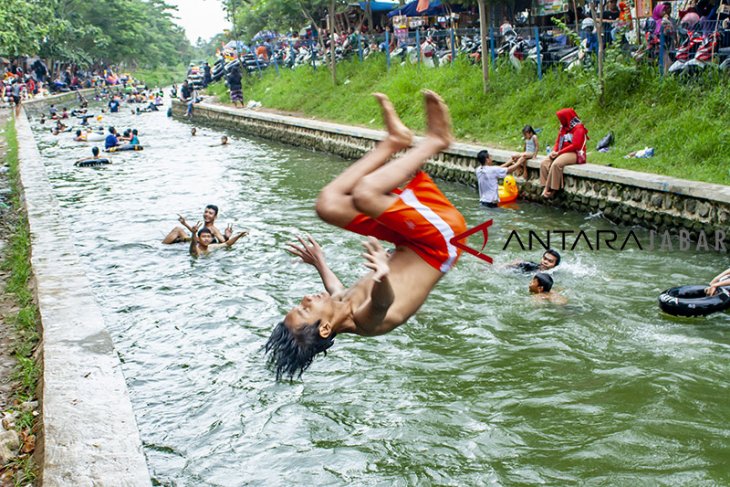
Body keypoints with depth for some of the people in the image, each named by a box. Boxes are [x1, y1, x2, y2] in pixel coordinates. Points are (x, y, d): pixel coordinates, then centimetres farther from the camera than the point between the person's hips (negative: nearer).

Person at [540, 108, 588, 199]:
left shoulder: (578, 128, -8)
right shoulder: (564, 128, 17)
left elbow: (575, 145, -17)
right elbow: (558, 142, 18)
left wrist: (559, 152, -16)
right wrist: (554, 151, -5)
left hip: (574, 154, -8)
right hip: (561, 153, 8)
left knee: (556, 164, -34)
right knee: (544, 163, -15)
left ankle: (551, 189, -28)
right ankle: (546, 187, -24)